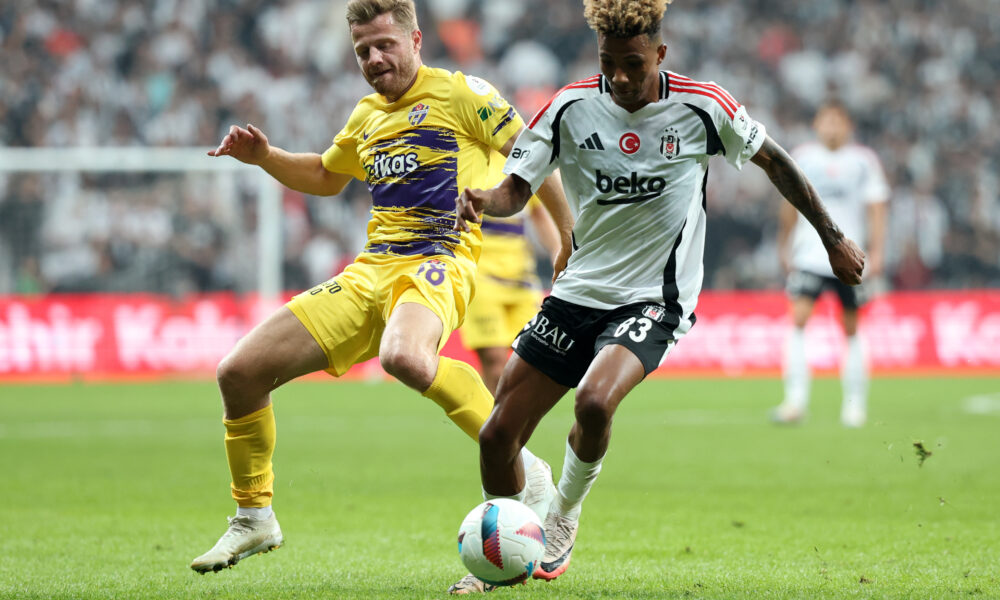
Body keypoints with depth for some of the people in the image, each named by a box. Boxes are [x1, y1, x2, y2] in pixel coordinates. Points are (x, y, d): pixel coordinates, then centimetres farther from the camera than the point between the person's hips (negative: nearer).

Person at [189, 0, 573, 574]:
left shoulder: (460, 93, 0)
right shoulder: (368, 115, 21)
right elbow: (326, 176, 39)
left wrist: (572, 239, -2)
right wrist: (265, 157, 22)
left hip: (437, 263, -7)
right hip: (370, 270, 7)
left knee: (404, 358, -43)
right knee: (240, 371, -2)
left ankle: (524, 469, -29)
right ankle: (254, 520, 16)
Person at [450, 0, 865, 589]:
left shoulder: (703, 108, -10)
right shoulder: (572, 107, -6)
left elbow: (772, 160, 5)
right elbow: (518, 186, -5)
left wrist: (834, 238, 10)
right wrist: (482, 202, -29)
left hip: (654, 298, -3)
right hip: (578, 291, 3)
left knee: (594, 402, -32)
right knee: (498, 437, -2)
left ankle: (565, 513, -2)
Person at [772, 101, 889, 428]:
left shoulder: (863, 161, 1)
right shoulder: (802, 158, 5)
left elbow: (876, 208, 2)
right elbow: (790, 207, 16)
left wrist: (876, 253, -6)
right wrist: (785, 248, 17)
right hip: (809, 256, 0)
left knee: (851, 328, 5)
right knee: (798, 320, -15)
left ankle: (855, 401, 17)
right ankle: (796, 399, -17)